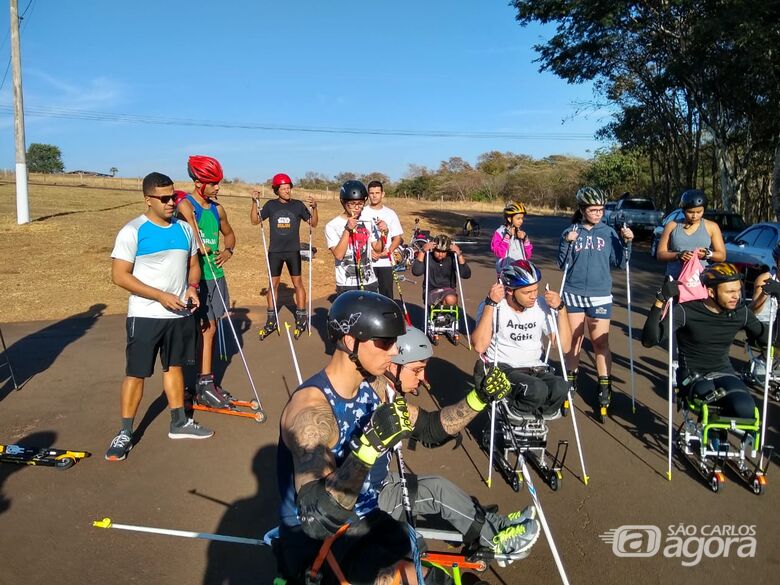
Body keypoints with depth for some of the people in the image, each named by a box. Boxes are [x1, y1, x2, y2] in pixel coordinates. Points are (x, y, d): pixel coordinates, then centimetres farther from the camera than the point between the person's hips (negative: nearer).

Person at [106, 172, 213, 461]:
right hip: (145, 315, -5)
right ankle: (125, 433, 12)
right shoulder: (132, 231, -11)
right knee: (136, 373, 0)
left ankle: (180, 423, 27)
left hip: (180, 314, 5)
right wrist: (161, 296, -20)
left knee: (174, 366, 16)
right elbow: (120, 275, -14)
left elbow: (193, 265, 16)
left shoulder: (184, 228, 6)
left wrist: (192, 288, -6)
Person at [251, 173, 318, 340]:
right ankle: (271, 320, 18)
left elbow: (313, 223, -3)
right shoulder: (271, 205, 0)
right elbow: (255, 221, 0)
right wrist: (254, 202, -12)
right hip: (275, 251, 2)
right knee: (273, 284, 8)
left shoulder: (298, 205, -4)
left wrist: (314, 207, -20)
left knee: (297, 282, 2)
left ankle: (301, 318, 13)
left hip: (293, 251, -1)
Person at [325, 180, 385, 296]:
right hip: (347, 285, -4)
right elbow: (338, 255, -16)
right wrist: (348, 229, -23)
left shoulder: (367, 222, 7)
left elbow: (378, 248, 11)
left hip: (370, 283, 5)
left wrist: (384, 233, -7)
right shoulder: (333, 226, -7)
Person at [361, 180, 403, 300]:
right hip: (366, 262, -1)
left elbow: (397, 237, 7)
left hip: (385, 262, 1)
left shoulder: (390, 213, 7)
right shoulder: (362, 213, 3)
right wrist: (369, 251, -11)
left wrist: (388, 251, -10)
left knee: (386, 293, 2)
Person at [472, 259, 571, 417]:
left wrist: (561, 308, -9)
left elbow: (565, 347, 0)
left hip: (535, 370, 4)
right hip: (501, 369, -4)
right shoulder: (492, 306, -9)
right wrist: (491, 304, -26)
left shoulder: (542, 305, 2)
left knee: (559, 389, -30)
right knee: (536, 390, -35)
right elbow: (480, 346, -24)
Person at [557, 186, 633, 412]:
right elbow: (563, 264, -3)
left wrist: (627, 242, -12)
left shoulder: (608, 232, 2)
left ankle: (605, 387, 11)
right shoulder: (571, 232, 0)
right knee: (574, 339, 9)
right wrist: (567, 243, -17)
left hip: (600, 295, 0)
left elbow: (619, 263, 1)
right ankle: (570, 381, 22)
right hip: (573, 293, 0)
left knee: (600, 343, 2)